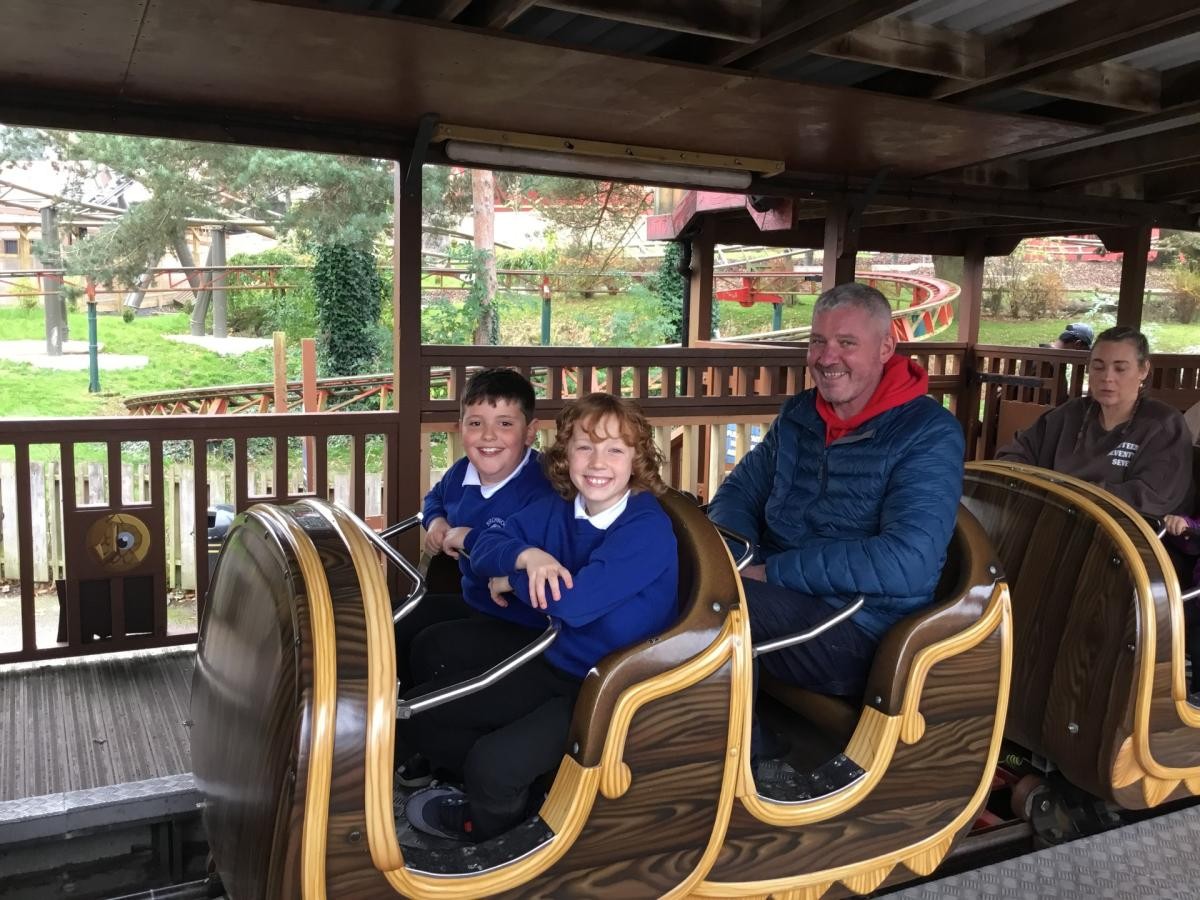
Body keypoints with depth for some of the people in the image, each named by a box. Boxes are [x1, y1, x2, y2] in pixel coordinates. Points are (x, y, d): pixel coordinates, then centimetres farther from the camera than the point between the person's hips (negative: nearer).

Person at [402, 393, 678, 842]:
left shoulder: (648, 527, -22)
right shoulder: (556, 510, 1)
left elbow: (574, 602, -30)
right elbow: (483, 544, 0)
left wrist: (511, 580, -12)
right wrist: (525, 556, -23)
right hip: (555, 666, 8)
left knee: (492, 762, -25)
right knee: (420, 712, 3)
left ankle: (481, 820, 11)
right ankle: (504, 787, 21)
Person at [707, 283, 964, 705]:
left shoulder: (930, 434, -11)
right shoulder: (798, 414, 10)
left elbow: (905, 563, -23)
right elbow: (739, 491, 13)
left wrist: (771, 571, -22)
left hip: (860, 631, -6)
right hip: (777, 597, 7)